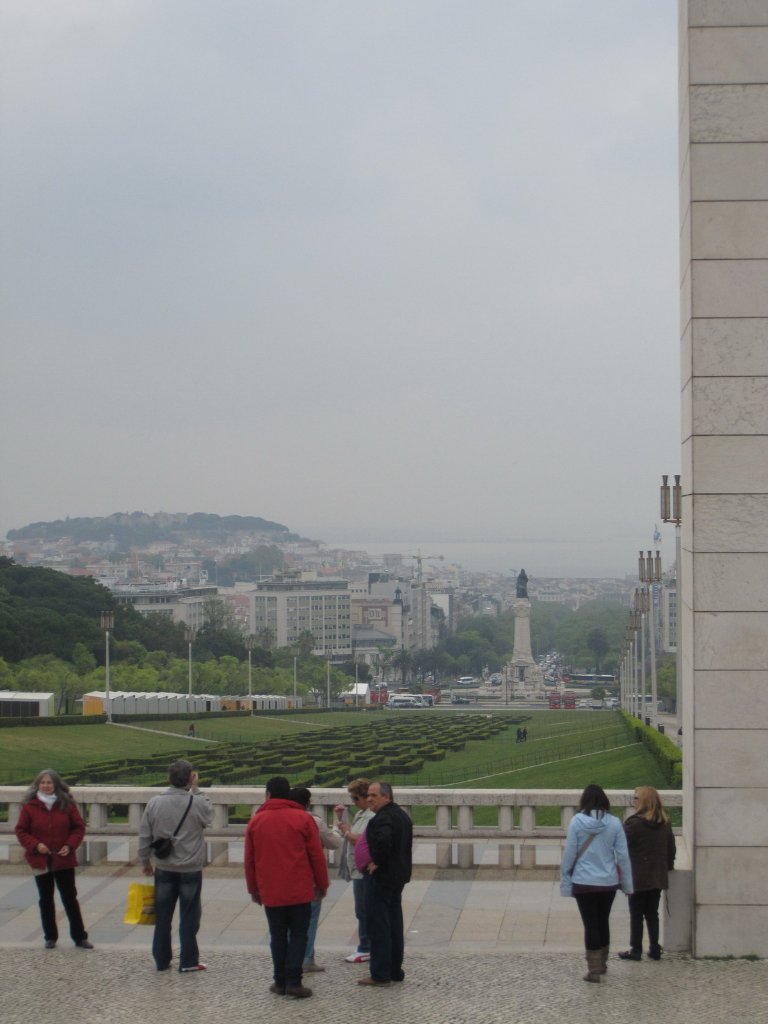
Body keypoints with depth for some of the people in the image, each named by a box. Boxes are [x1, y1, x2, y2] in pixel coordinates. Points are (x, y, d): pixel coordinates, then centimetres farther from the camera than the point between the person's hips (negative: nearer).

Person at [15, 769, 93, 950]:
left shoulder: (67, 804, -2)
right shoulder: (29, 806, -3)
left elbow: (79, 827, 3)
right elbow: (21, 831, 0)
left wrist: (70, 845, -12)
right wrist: (35, 845, -15)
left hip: (64, 860, -1)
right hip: (41, 861, 1)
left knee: (70, 898, 3)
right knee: (46, 900, 10)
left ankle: (79, 937, 9)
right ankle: (50, 937, 21)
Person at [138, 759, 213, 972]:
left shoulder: (154, 804, -5)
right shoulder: (197, 803, -15)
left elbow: (144, 836, 1)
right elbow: (209, 815, 8)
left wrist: (145, 861, 15)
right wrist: (196, 789, 5)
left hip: (164, 869, 3)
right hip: (191, 870, -3)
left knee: (163, 916, 12)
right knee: (189, 917, 6)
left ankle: (162, 960, 19)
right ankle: (188, 961, 9)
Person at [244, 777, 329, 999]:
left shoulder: (256, 821, 3)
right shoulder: (303, 819, -3)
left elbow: (249, 859, 7)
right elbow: (316, 855, -2)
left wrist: (253, 889, 17)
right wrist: (322, 884, 8)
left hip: (270, 891, 2)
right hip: (300, 889, -2)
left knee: (277, 936, 11)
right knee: (298, 934, 4)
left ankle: (280, 981, 11)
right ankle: (293, 981, -5)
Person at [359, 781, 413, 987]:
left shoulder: (383, 819, -19)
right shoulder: (402, 815, 14)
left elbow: (383, 841, -37)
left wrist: (377, 862, -21)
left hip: (381, 877, -10)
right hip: (399, 876, 10)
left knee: (378, 925, -4)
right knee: (394, 925, 15)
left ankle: (380, 974, -3)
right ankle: (395, 970, 20)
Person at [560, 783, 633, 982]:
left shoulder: (577, 822, -9)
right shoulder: (614, 823, -4)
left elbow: (569, 854, -8)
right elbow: (623, 856, -1)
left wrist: (565, 880, 1)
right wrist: (627, 884, 7)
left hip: (584, 883, -3)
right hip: (609, 883, 3)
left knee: (591, 924, 3)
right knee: (603, 922, 19)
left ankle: (594, 970, 3)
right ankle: (601, 964, 32)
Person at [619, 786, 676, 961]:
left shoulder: (633, 823, -16)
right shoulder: (665, 824, 4)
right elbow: (671, 848, 12)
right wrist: (668, 865, 24)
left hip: (638, 877, -6)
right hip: (658, 876, 6)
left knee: (636, 914, 4)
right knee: (652, 913, 14)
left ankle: (636, 949, 7)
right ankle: (655, 949, 15)